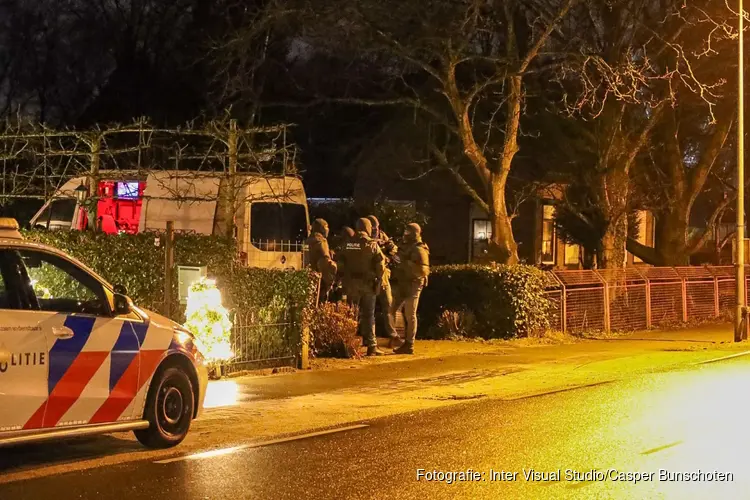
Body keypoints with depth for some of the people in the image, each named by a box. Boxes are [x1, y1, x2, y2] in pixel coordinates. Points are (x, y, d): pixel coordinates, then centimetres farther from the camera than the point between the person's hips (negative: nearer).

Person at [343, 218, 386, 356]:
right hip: (368, 283, -2)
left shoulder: (348, 244, 2)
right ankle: (371, 346, 0)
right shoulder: (372, 244, -8)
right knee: (368, 315, 2)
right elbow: (380, 264, -10)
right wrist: (378, 279, 2)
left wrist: (346, 279, 10)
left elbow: (342, 263, 2)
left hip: (351, 282, 2)